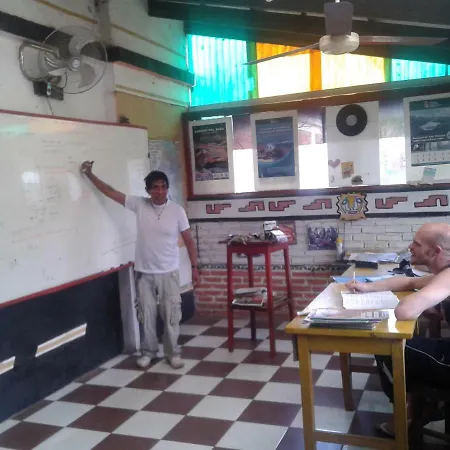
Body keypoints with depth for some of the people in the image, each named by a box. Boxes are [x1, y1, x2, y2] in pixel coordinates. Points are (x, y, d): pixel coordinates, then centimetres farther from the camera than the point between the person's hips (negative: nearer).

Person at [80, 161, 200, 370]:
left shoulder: (177, 210, -7)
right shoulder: (139, 205, -4)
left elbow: (188, 240, -1)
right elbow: (111, 192, -1)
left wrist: (194, 267, -1)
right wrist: (89, 174, -5)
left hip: (169, 273, -1)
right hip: (144, 273, 1)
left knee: (171, 315, 6)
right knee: (146, 316, 11)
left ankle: (173, 353, 22)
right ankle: (148, 351, 29)